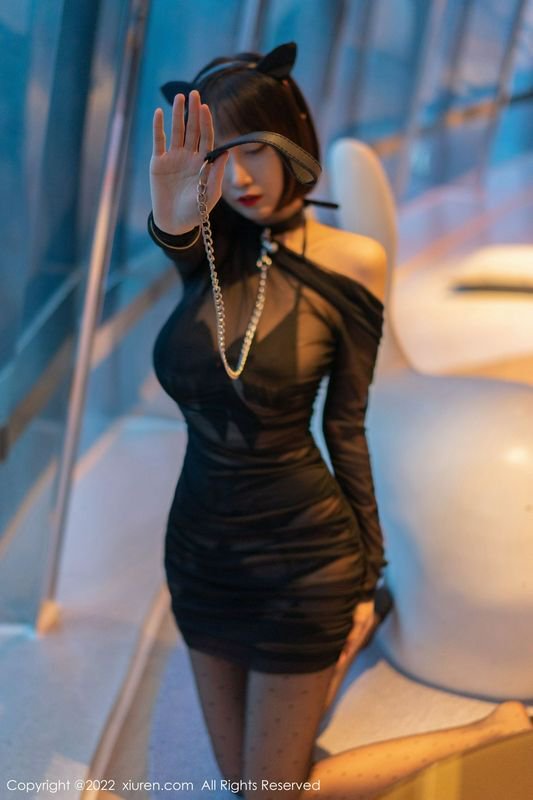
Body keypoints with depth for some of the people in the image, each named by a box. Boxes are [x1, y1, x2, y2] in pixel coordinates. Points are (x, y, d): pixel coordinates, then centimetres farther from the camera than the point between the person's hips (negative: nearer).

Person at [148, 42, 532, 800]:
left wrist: (367, 575, -1)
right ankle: (353, 623, 42)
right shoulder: (209, 246, -5)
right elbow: (174, 242, -30)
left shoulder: (351, 264, -13)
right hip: (200, 544, 5)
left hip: (300, 552, -5)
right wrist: (174, 217, -54)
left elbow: (345, 424, -6)